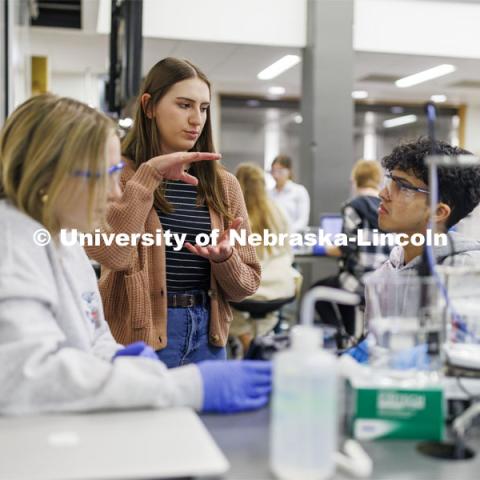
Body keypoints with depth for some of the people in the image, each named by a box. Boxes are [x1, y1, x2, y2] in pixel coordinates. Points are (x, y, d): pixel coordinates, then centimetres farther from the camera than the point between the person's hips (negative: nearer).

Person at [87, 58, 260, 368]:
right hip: (139, 336, -4)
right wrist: (149, 175, -21)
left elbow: (247, 284, 6)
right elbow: (110, 253, -24)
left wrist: (224, 258, -15)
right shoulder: (119, 174, -5)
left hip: (207, 336, 4)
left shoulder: (224, 185, 5)